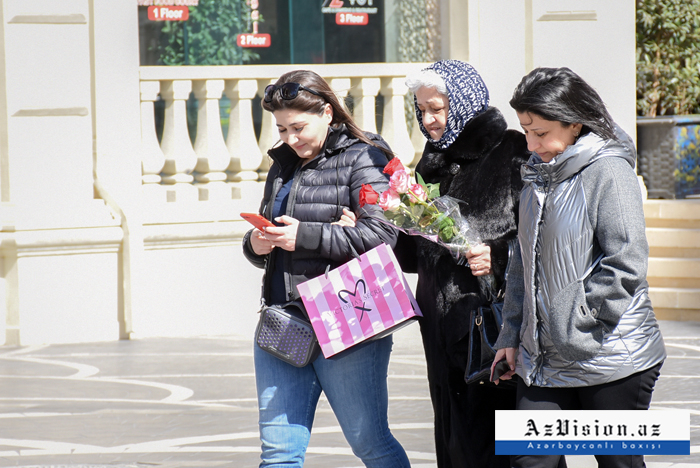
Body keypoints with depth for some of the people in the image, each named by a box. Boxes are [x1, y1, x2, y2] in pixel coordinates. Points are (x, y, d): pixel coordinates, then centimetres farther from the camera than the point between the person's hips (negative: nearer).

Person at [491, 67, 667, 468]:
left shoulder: (608, 172, -12)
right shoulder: (539, 174, 13)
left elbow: (626, 268, -18)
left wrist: (569, 318, -17)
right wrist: (512, 335, 15)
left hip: (611, 358, -7)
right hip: (543, 360, 7)